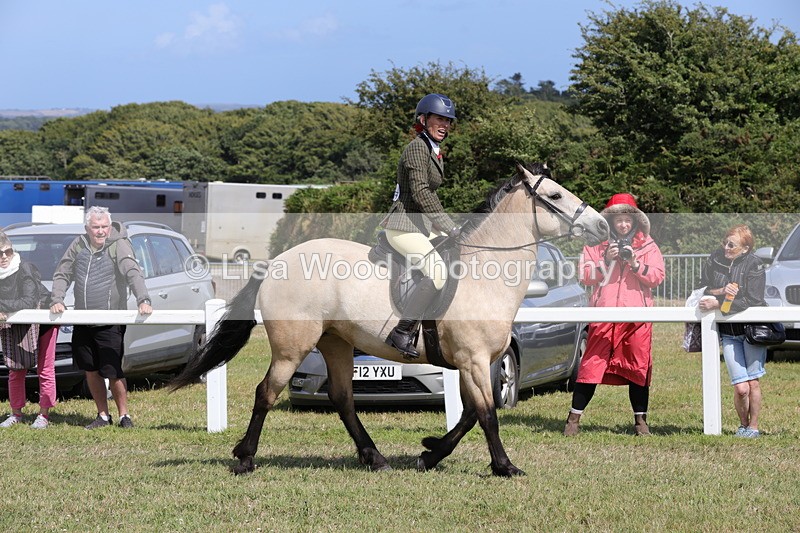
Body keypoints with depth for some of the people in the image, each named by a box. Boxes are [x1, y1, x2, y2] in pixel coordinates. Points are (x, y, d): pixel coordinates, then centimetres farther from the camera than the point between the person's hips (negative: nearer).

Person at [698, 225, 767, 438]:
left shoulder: (755, 265, -10)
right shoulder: (714, 260, 1)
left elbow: (752, 300, -17)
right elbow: (702, 290, 6)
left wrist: (717, 304, -20)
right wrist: (721, 291, -14)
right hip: (728, 332, 2)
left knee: (753, 382, -1)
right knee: (741, 388, -6)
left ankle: (753, 426, 16)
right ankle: (743, 425, 16)